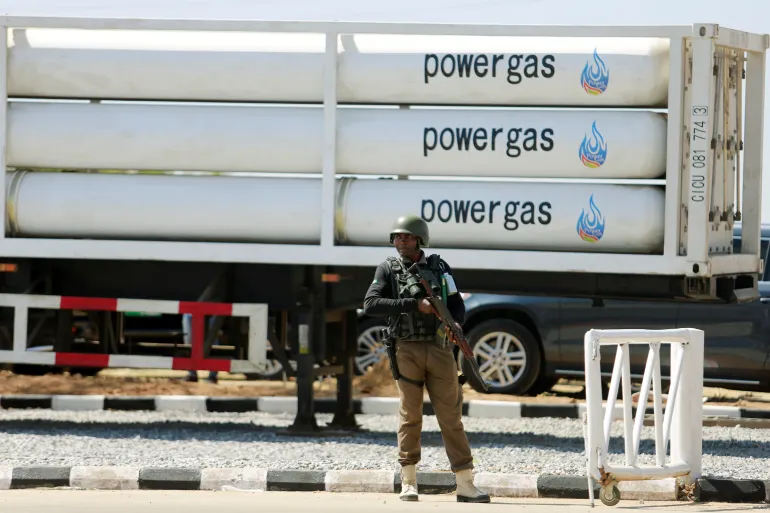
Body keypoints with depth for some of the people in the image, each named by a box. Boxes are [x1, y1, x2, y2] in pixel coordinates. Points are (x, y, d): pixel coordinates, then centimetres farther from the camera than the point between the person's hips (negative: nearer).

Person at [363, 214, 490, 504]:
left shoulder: (439, 267, 9)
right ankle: (409, 483, 7)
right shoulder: (388, 269, 3)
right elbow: (371, 305, -11)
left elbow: (457, 304, 12)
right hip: (406, 350, -2)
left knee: (451, 417, 1)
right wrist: (414, 305, -17)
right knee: (410, 417, 1)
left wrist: (455, 324, -11)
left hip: (439, 349, 2)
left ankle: (465, 485, 0)